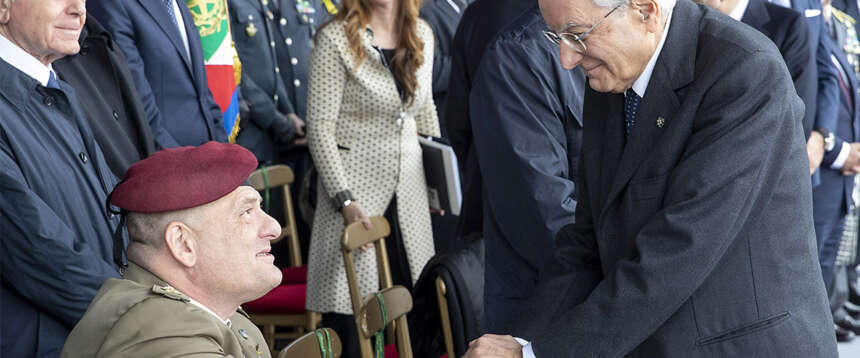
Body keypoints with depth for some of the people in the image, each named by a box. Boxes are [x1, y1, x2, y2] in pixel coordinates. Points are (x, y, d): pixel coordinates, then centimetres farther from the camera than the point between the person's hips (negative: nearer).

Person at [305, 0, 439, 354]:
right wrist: (345, 200, -16)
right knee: (350, 312, -6)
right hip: (356, 191, -5)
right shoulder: (336, 39, -8)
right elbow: (319, 128, -10)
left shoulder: (421, 34, 9)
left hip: (409, 190, 5)